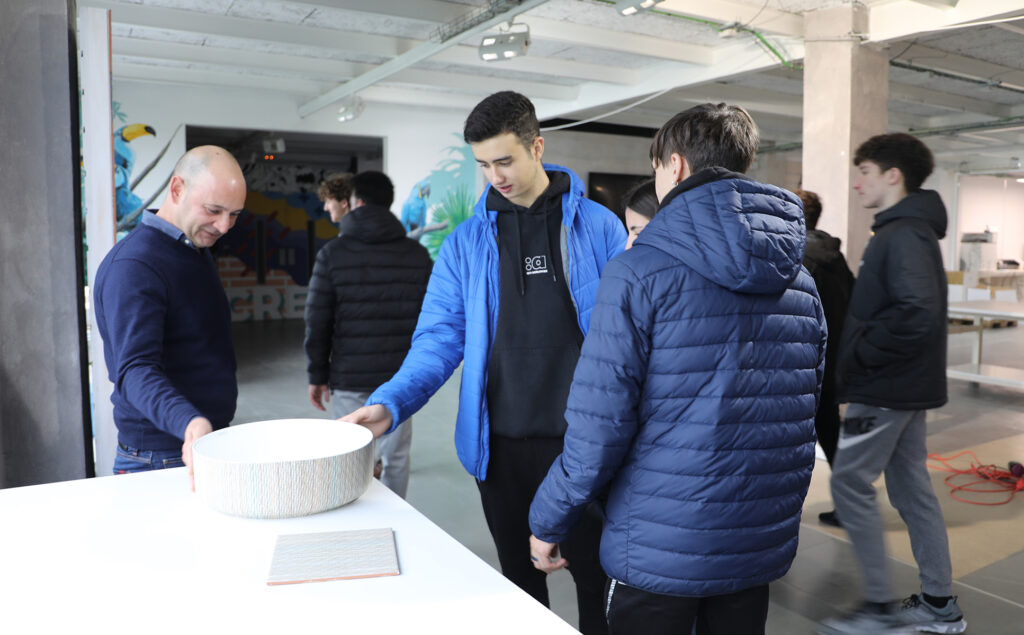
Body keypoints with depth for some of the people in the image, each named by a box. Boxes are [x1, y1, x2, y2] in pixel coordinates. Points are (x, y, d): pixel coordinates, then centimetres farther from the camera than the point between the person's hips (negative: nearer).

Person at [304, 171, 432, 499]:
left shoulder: (333, 253, -5)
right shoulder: (417, 253, 2)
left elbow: (317, 322, -4)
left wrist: (317, 375, 5)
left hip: (349, 378, -2)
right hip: (401, 378, 2)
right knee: (396, 458, 13)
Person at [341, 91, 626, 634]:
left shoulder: (598, 227, -1)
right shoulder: (465, 243, 4)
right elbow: (440, 338, 0)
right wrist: (388, 405, -15)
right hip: (501, 445, 2)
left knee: (597, 576, 11)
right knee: (521, 580, 19)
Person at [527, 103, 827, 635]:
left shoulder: (638, 272, -17)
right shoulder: (801, 284, 3)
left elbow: (599, 426, -18)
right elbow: (803, 417, 11)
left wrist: (548, 521, -7)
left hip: (659, 551, -5)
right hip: (764, 546, 6)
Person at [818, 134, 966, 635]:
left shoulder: (904, 236, -17)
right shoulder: (904, 230, 14)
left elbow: (917, 315, -29)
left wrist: (859, 355, -19)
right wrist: (856, 356, 9)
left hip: (886, 388, -10)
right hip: (905, 385, 10)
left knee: (849, 482, -1)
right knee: (911, 486, 15)